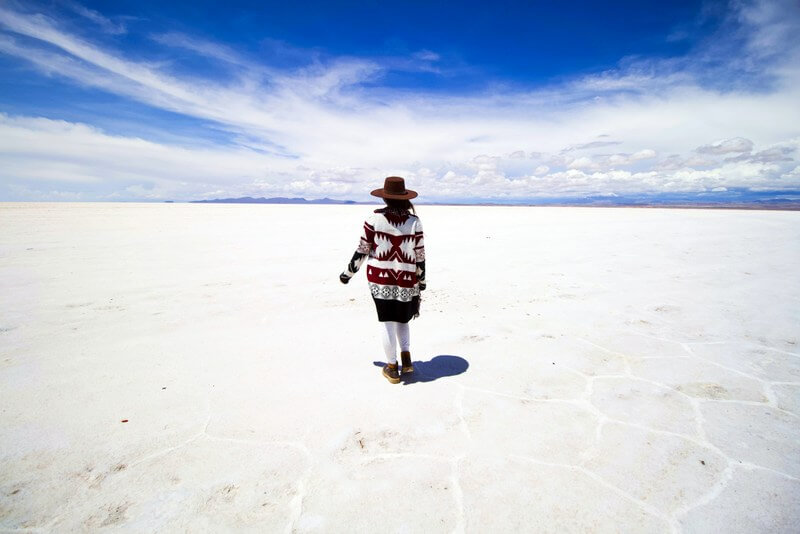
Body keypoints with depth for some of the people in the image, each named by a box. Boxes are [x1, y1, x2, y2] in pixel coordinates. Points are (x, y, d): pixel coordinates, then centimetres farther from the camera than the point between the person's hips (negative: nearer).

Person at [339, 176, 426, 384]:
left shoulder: (374, 218, -7)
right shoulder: (414, 221, -4)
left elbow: (362, 251, -4)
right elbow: (420, 255, -1)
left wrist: (348, 273, 10)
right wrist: (422, 282, 11)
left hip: (380, 278, -1)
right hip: (407, 281, 1)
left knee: (387, 321, 8)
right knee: (401, 320, 22)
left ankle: (392, 367, 17)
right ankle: (406, 357, 9)